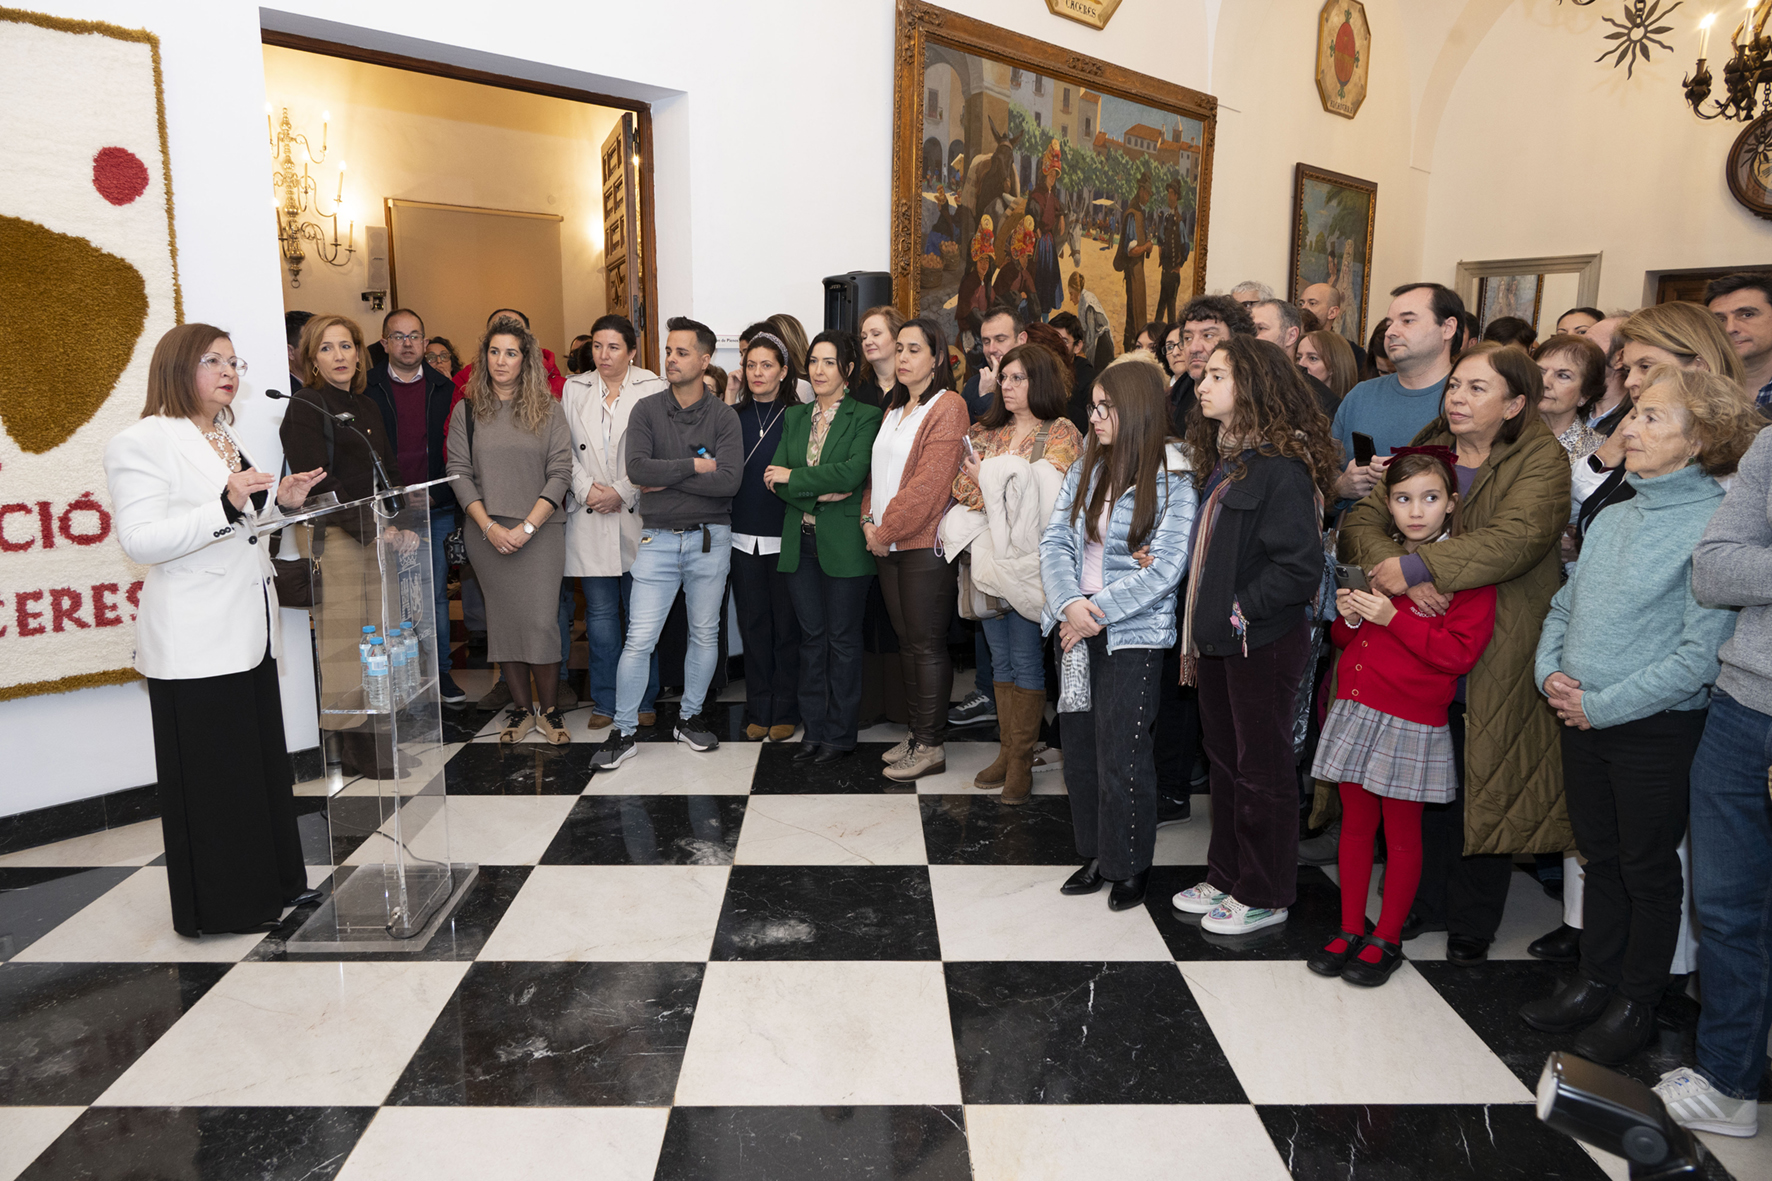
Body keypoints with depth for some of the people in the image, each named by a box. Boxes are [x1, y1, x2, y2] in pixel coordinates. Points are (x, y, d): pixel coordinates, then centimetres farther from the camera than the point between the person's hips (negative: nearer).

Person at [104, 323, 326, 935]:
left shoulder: (224, 438, 18)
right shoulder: (143, 441, -10)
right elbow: (140, 541, -19)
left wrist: (279, 502, 8)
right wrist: (226, 506, -30)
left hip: (247, 631, 8)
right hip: (194, 644, -8)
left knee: (263, 762, 13)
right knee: (209, 776, 1)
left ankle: (274, 881, 25)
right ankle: (217, 906, 14)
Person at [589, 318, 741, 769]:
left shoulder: (723, 416, -1)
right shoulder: (647, 410, 1)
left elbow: (729, 480, -15)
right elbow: (636, 468, -14)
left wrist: (666, 476, -13)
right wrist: (694, 465, -13)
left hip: (710, 537, 1)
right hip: (659, 539, 0)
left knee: (705, 634, 11)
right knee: (639, 639, -2)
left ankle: (689, 717, 28)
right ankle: (624, 730, 9)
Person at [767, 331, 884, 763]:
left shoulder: (865, 417, -3)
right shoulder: (795, 417, 13)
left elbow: (853, 472, -17)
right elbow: (775, 478, 3)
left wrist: (793, 477, -10)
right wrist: (820, 493, -13)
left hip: (844, 544, -5)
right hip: (800, 541, 5)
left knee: (843, 638, 4)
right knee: (811, 636, 10)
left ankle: (841, 734, 14)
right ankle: (814, 728, 20)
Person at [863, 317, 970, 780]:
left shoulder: (947, 407, -9)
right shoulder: (895, 408, 18)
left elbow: (929, 483, -17)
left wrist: (886, 528, -13)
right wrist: (870, 521, 2)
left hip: (925, 543, -8)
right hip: (888, 544, 8)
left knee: (927, 644, -3)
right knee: (906, 641, 12)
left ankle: (931, 746, 5)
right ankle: (918, 733, 22)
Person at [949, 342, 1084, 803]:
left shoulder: (1061, 434, -4)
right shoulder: (986, 432, 14)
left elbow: (1052, 497, -15)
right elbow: (962, 486, 7)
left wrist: (993, 480, -12)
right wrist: (997, 489, -11)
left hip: (1028, 561, -6)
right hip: (986, 555, 6)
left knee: (1025, 658, 0)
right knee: (1000, 657, 11)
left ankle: (1021, 761, 9)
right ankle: (1007, 751, 21)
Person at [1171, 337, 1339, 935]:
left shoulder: (1282, 466, -17)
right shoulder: (1223, 459, 11)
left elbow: (1300, 567, -22)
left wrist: (1239, 611, -18)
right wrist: (1197, 631, 9)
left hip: (1261, 643, -9)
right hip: (1217, 638, 9)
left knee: (1261, 770, 5)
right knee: (1224, 761, 18)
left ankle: (1264, 896, 20)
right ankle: (1225, 877, 32)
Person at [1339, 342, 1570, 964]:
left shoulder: (1541, 459, -5)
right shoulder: (1426, 450, 9)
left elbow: (1518, 536, -23)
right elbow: (1361, 522, -3)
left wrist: (1416, 567, -27)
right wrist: (1394, 572, -22)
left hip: (1498, 657, -4)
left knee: (1486, 786, 5)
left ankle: (1473, 922, 22)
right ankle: (1425, 902, 28)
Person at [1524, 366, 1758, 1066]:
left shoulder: (1716, 524, -15)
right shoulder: (1614, 516, 6)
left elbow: (1700, 652, -20)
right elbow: (1564, 606, 14)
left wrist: (1602, 706, -18)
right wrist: (1550, 671, -3)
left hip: (1657, 728, -6)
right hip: (1582, 720, 6)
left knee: (1648, 870, 10)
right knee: (1600, 858, 18)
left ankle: (1636, 1003, 27)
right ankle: (1595, 982, 34)